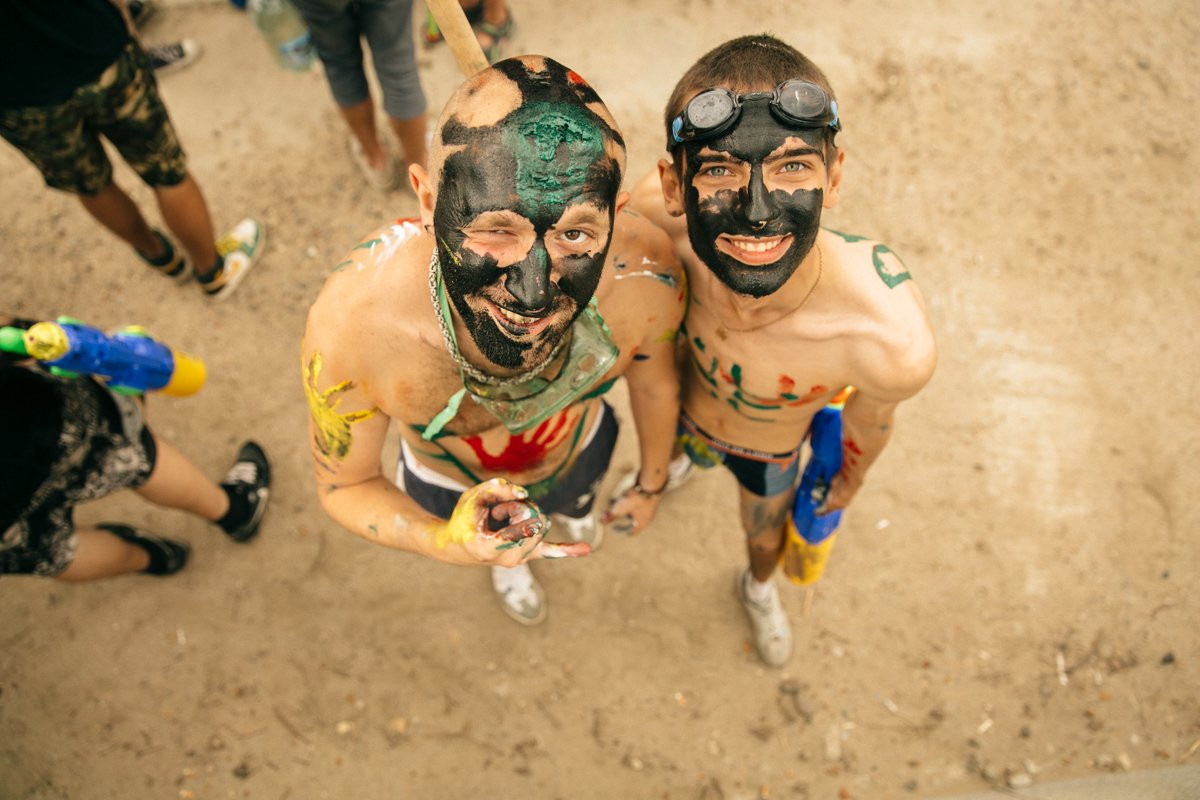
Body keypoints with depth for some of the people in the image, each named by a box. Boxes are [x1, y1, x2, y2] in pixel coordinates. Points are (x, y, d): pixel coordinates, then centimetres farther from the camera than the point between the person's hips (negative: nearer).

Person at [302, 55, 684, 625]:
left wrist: (652, 484, 4)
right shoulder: (352, 325, -45)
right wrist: (447, 544, -45)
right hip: (451, 487, -1)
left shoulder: (646, 279, -40)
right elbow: (344, 487, -24)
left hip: (580, 448, 1)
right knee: (505, 544, 36)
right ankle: (509, 566, 73)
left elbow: (653, 377, -14)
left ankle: (571, 505, 77)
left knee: (574, 504, 39)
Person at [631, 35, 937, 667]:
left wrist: (851, 479, 4)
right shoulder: (655, 211, -40)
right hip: (680, 411, 1)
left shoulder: (898, 345, -46)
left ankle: (759, 590, 69)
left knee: (765, 538, 32)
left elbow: (871, 418, -20)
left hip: (772, 455, 0)